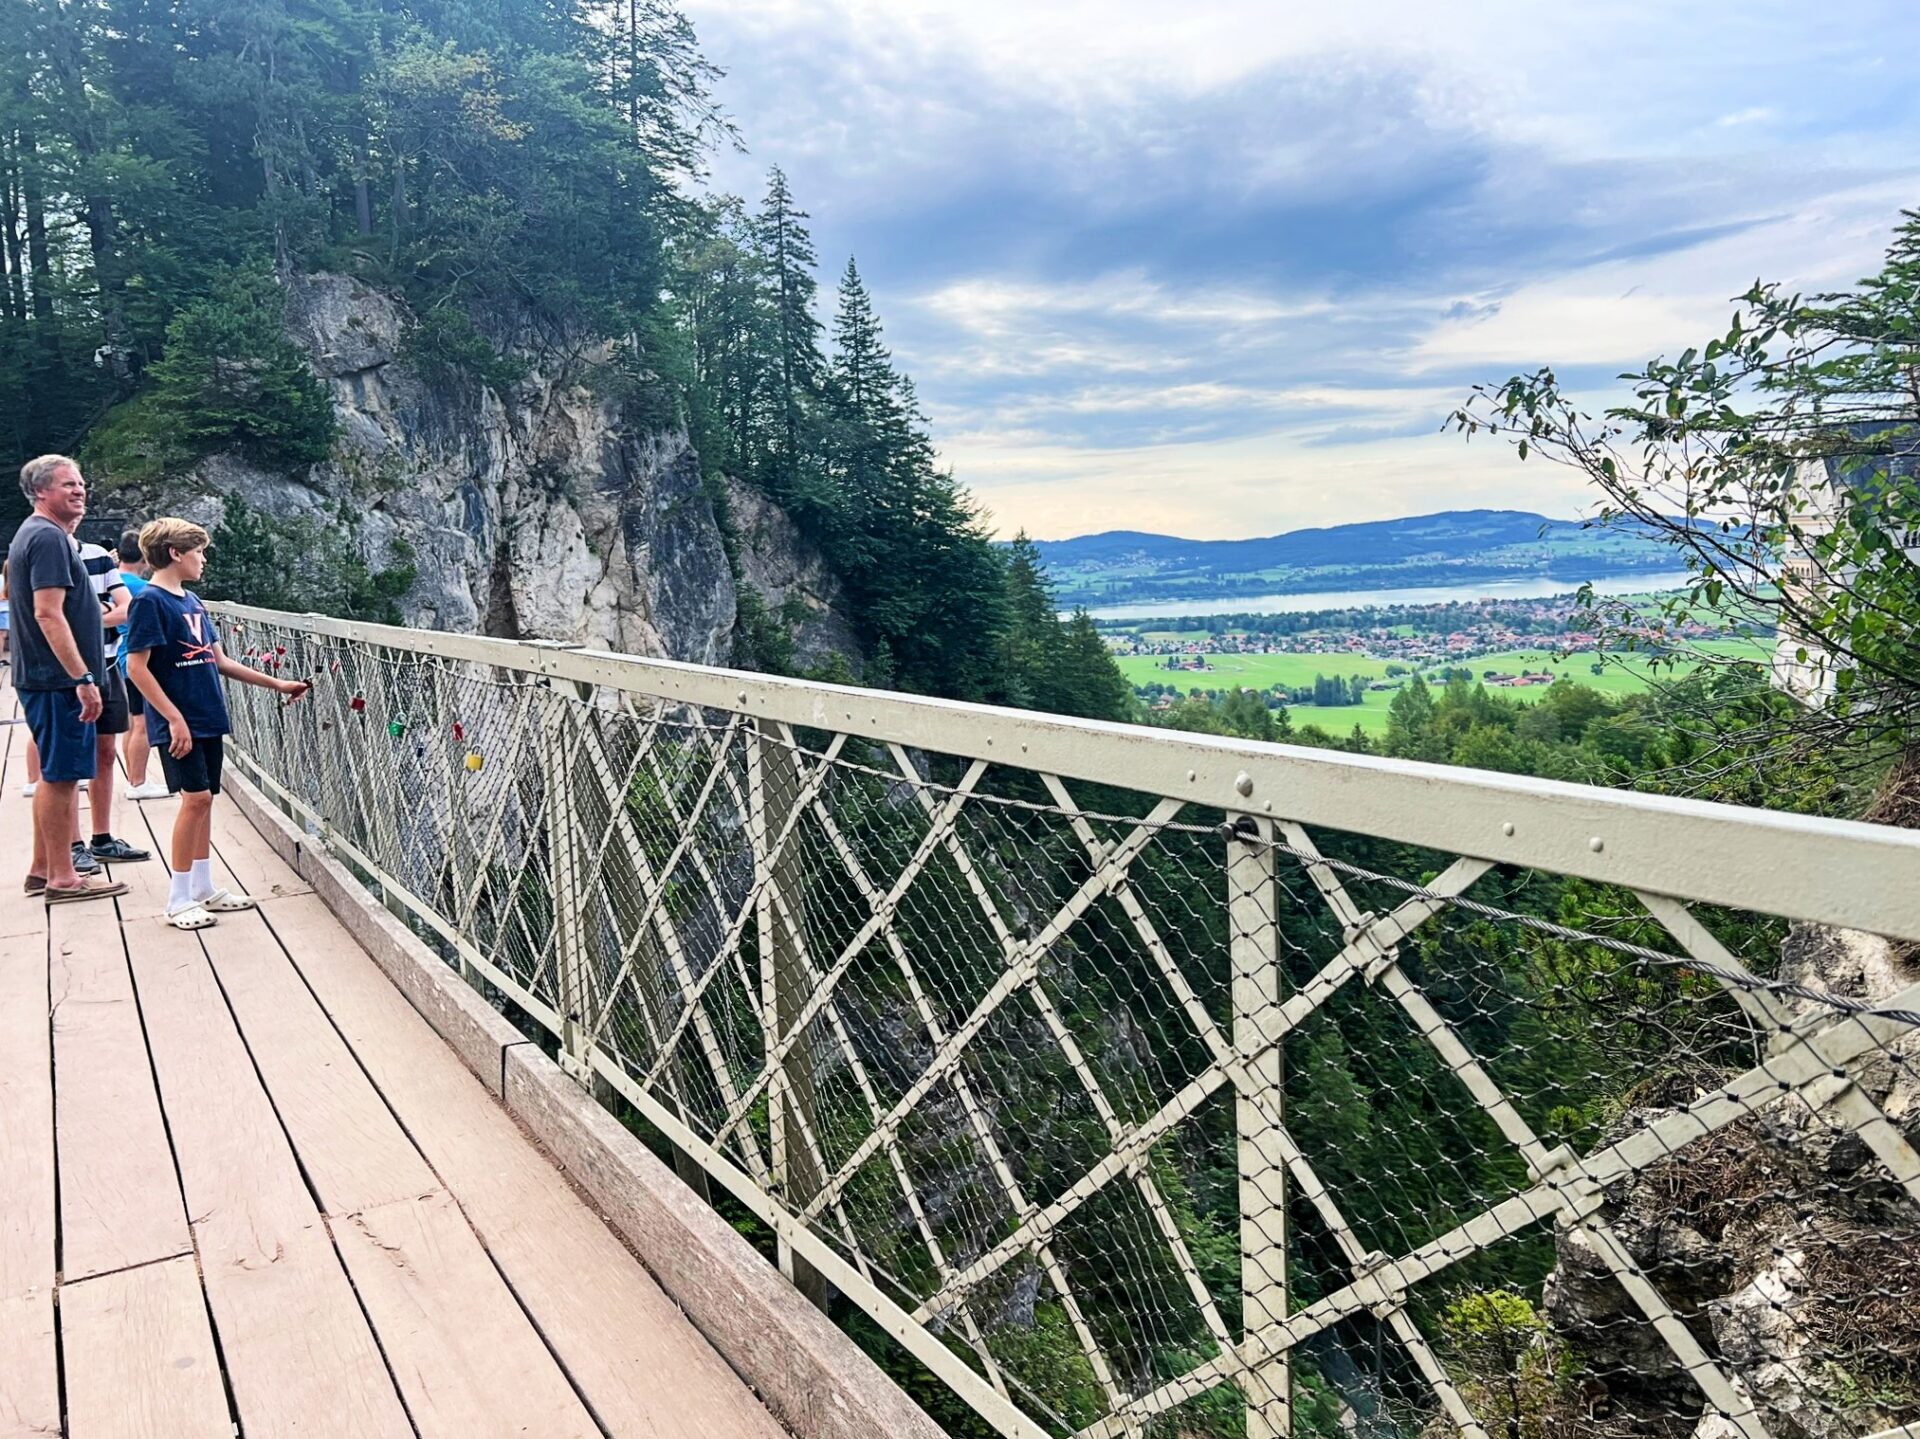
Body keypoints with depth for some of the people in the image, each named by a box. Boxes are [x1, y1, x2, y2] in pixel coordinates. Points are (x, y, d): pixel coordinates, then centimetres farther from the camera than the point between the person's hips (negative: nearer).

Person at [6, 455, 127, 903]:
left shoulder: (35, 533, 18)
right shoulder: (48, 537, -15)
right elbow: (48, 614, -23)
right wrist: (83, 678, -24)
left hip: (45, 678, 10)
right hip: (59, 680, -10)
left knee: (55, 775, 16)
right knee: (61, 776, -5)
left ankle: (42, 869, 24)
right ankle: (63, 878, 1)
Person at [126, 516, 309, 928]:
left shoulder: (192, 600, 13)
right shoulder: (149, 601, -11)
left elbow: (218, 661, 18)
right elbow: (136, 667, -15)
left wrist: (277, 684, 17)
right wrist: (175, 718, -20)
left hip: (208, 719, 8)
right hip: (179, 723, -8)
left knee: (203, 799, 11)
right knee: (196, 798, -9)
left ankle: (203, 889, 20)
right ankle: (178, 900, 0)